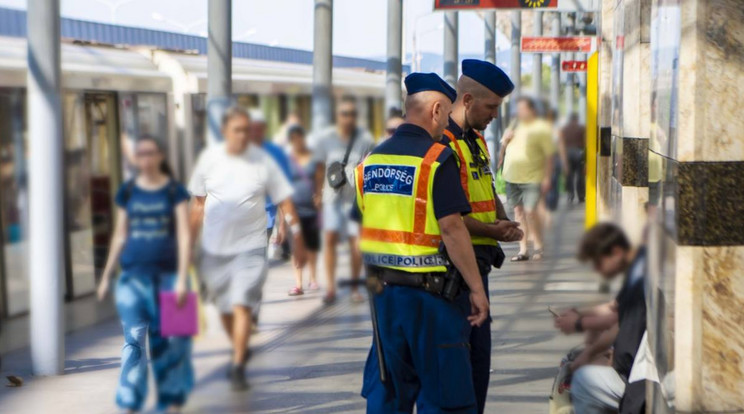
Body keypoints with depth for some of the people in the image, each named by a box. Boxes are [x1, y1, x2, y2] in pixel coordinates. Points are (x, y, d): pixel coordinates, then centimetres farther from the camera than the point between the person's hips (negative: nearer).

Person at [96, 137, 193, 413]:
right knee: (134, 339, -5)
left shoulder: (174, 191, 0)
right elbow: (120, 235, 13)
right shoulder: (127, 192, 7)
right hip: (133, 275, 1)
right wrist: (106, 276, 13)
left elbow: (184, 235, -4)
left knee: (171, 341, 4)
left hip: (167, 273, -1)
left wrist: (182, 277, -11)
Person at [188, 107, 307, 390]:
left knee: (242, 306, -13)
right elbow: (198, 204, 11)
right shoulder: (209, 159, 1)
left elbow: (285, 202, -2)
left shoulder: (262, 160, -6)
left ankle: (238, 367, -7)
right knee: (225, 309, 12)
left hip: (250, 246, -3)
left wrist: (298, 241, -3)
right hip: (214, 248, 3)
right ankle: (239, 351, 35)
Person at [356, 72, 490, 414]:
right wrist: (476, 289, -12)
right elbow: (451, 228, -17)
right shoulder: (437, 158, -12)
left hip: (383, 288, 7)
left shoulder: (370, 160, 9)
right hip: (428, 290, -7)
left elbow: (361, 226, 13)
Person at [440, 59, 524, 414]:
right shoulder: (443, 144, -16)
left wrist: (505, 222, 3)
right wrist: (495, 232, -15)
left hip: (478, 262, 10)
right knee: (466, 353, -7)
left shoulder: (477, 141, 16)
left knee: (478, 351, 14)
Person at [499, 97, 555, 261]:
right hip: (512, 177, 6)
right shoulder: (514, 126, 16)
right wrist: (506, 140, 1)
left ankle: (538, 246, 4)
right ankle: (523, 249, 10)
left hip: (532, 178, -6)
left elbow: (549, 154, -7)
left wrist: (546, 177, -12)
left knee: (530, 210, -14)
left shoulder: (540, 128, -4)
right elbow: (504, 151, 23)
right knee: (518, 211, 6)